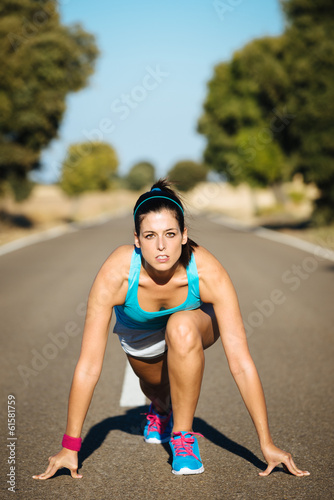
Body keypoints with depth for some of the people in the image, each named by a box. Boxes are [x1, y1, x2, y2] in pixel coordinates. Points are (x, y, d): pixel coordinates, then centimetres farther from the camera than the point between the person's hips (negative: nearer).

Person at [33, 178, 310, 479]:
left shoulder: (208, 273, -39)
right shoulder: (115, 273, -38)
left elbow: (241, 363, -36)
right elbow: (88, 366, -35)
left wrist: (267, 444, -37)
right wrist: (70, 446, -33)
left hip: (194, 322, -2)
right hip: (139, 332, 2)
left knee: (180, 328, -34)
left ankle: (182, 433, -15)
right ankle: (160, 410, 54)